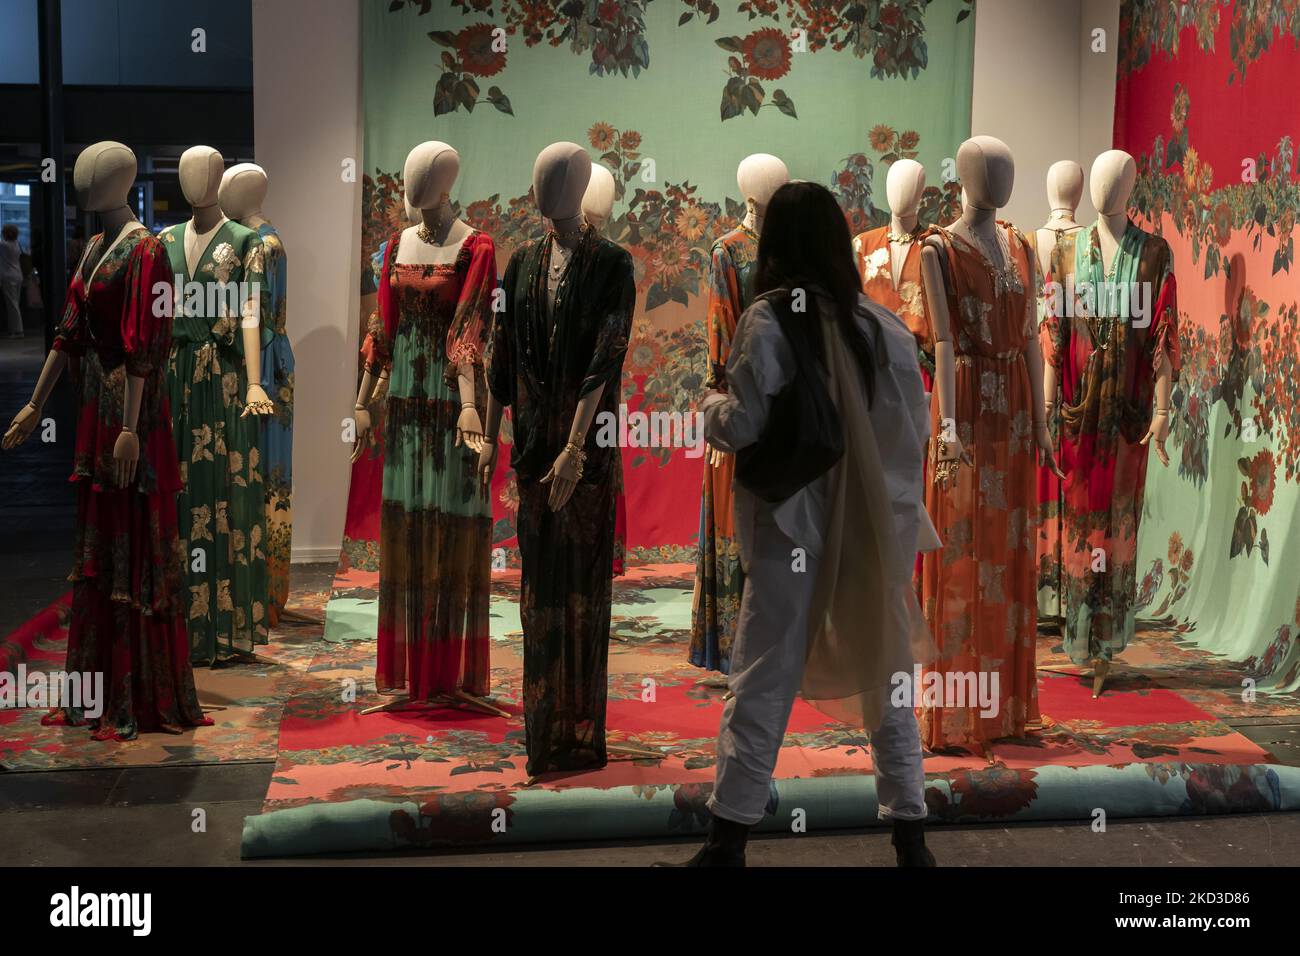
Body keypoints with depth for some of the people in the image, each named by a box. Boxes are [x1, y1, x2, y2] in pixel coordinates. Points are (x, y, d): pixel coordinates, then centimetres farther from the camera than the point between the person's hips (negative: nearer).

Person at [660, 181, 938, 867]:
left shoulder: (770, 318, -10)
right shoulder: (885, 323, 0)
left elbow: (743, 427, -12)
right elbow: (918, 429, 3)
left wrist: (709, 406, 9)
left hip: (795, 530, -3)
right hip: (878, 529, 3)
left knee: (762, 686, 5)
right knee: (887, 678, 15)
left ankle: (728, 840, 10)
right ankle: (910, 836, 20)